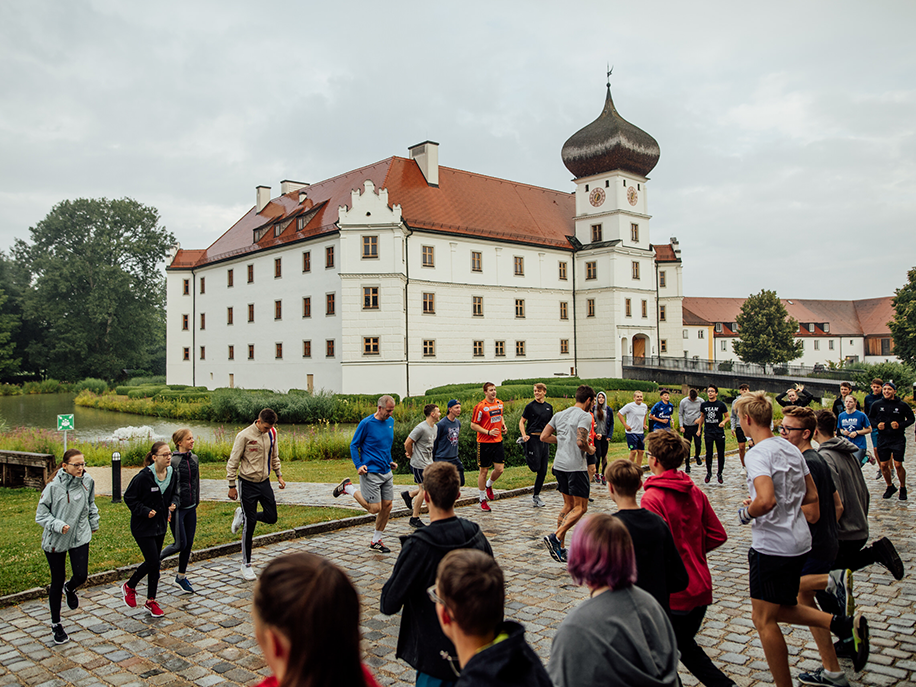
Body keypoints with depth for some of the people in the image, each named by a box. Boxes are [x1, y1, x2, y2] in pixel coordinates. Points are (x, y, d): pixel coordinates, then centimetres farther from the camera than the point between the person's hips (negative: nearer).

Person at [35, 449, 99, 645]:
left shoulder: (87, 481, -5)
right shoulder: (54, 486, -18)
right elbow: (41, 514, -11)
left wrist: (94, 523, 21)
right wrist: (58, 525, -27)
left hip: (80, 537, 3)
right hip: (55, 540, -3)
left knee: (81, 575, -6)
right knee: (57, 582, 8)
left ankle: (70, 589, 34)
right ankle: (56, 624, 27)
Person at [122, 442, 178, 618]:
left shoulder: (171, 474, -1)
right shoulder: (143, 476, -20)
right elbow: (129, 498, -12)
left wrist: (173, 504, -5)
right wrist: (145, 511, -20)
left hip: (161, 524, 6)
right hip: (143, 526, -6)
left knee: (154, 562, 12)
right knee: (152, 562, -7)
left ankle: (151, 601, 23)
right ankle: (129, 587, 20)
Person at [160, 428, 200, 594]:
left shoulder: (194, 459, 6)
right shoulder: (172, 461, -14)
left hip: (191, 507, 6)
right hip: (176, 508, -6)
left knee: (189, 543, 9)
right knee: (180, 544, -3)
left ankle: (181, 577, 23)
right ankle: (156, 559, 25)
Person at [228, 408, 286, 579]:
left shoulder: (272, 433, 1)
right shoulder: (245, 436, -16)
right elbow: (232, 462, -10)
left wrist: (279, 475, 12)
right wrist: (232, 486, -10)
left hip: (264, 482, 6)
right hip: (247, 483, -5)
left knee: (271, 518, 2)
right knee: (250, 524, -2)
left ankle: (242, 515, 29)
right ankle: (246, 565, 12)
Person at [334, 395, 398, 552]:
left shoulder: (390, 421, 8)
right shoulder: (366, 423, -12)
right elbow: (353, 445, -5)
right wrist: (358, 465, -15)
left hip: (387, 472, 7)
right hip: (371, 473, -7)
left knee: (387, 506, 6)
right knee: (375, 508, -6)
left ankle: (376, 541, 22)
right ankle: (348, 487, 13)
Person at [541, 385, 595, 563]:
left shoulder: (560, 414, 13)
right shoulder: (584, 416, -10)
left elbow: (544, 437, 10)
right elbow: (580, 442, -22)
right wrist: (590, 450, -2)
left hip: (559, 465, 8)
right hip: (576, 466, -8)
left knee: (568, 505, 15)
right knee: (580, 507, 0)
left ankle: (559, 547, 13)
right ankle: (555, 537, -13)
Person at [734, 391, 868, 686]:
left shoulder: (757, 454, -20)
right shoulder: (791, 449, 8)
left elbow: (766, 500, -33)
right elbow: (812, 495, 13)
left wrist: (746, 513, -13)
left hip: (772, 547, -9)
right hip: (799, 541, 9)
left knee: (764, 620, 5)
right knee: (778, 611, 21)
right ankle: (845, 625, 10)